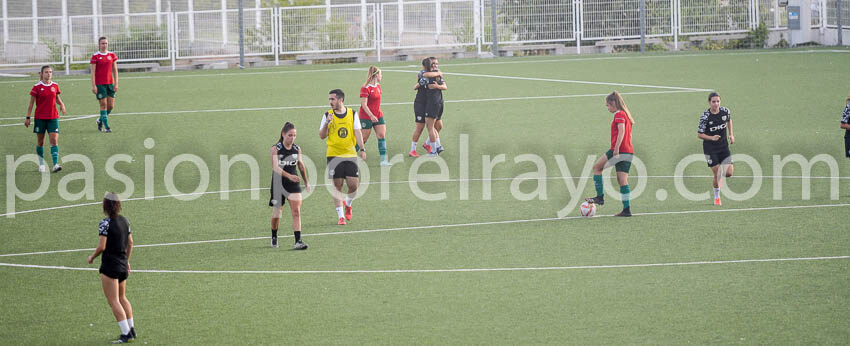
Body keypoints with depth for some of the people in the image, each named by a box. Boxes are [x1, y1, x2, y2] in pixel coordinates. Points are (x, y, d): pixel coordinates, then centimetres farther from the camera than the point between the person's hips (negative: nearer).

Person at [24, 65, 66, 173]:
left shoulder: (55, 86, 5)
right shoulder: (37, 87, -5)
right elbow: (31, 103, -1)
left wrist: (62, 105, -2)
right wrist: (28, 118, -4)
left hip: (53, 117, 2)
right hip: (40, 118, -2)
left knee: (54, 140, -11)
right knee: (40, 142, 7)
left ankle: (55, 164, -18)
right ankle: (41, 164, 21)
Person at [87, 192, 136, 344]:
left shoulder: (105, 223, -17)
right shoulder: (124, 221, 5)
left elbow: (102, 246, -19)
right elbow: (130, 243, 12)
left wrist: (92, 257, -1)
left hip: (109, 266, -8)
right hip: (123, 266, 8)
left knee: (114, 301, -4)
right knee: (122, 298, 23)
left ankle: (126, 334, -9)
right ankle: (131, 330, 26)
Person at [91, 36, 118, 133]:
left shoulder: (112, 55, 8)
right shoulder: (95, 56, -4)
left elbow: (115, 70, 11)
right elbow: (93, 72, -6)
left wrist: (116, 83, 5)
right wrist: (93, 85, -11)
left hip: (110, 83, 4)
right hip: (100, 84, -4)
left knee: (111, 105, 4)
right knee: (103, 105, -5)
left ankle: (100, 120, 28)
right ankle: (106, 126, 1)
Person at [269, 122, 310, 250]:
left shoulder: (297, 148, 2)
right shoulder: (276, 148, -10)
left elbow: (301, 165, 17)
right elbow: (275, 167, -22)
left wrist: (306, 182, 24)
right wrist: (289, 176, -36)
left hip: (294, 183, 2)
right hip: (278, 182, -2)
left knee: (296, 211, -12)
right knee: (277, 211, 11)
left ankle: (298, 241, -16)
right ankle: (274, 237, 36)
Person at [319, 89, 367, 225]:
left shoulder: (352, 114, 4)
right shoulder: (328, 115, 3)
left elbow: (357, 132, 3)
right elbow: (322, 136, 1)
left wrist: (362, 149, -8)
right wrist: (327, 123, -15)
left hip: (350, 154, 1)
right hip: (334, 154, -1)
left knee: (354, 184, -5)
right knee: (337, 185, -3)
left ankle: (348, 204, 26)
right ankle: (341, 216, 4)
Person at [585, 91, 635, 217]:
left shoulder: (619, 114, -7)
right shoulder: (626, 115, 21)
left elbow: (621, 131, -20)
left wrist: (616, 148, -26)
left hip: (619, 151, -9)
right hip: (629, 152, 9)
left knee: (597, 167, 5)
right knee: (622, 180, 6)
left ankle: (600, 196, 1)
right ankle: (626, 209, 0)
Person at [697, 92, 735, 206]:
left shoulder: (725, 111, -5)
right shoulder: (705, 116, -16)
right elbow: (699, 134, -11)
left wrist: (731, 134, 11)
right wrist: (711, 138, -26)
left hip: (723, 146, 3)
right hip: (710, 148, -3)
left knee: (729, 173, -8)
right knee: (716, 174, -3)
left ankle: (721, 174, 29)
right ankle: (717, 197, 21)